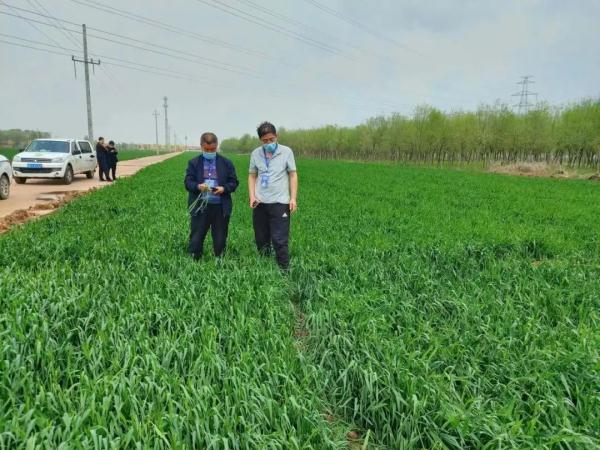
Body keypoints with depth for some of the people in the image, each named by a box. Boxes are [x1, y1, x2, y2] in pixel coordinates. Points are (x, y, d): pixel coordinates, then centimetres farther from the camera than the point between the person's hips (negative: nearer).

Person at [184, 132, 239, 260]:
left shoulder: (226, 163, 5)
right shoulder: (193, 163, 5)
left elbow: (234, 182, 4)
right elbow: (188, 182, -1)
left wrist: (224, 188, -16)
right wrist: (198, 186, -22)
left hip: (220, 207, 1)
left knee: (220, 239, 10)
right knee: (196, 238, 5)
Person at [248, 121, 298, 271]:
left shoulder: (286, 151, -1)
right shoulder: (255, 153, 6)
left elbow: (293, 175, 0)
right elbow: (252, 176, 11)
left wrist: (293, 198, -8)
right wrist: (252, 196, -2)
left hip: (280, 203, -3)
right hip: (260, 203, 4)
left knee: (280, 241, -6)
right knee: (261, 240, 12)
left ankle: (284, 270, 5)